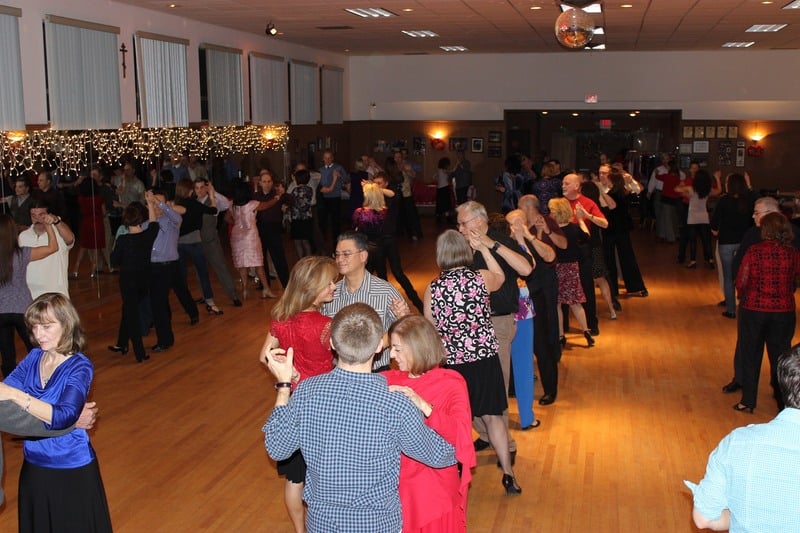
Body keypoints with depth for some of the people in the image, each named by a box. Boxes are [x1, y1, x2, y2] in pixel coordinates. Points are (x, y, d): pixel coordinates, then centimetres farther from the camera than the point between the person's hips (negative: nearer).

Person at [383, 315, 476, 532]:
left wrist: (423, 405, -31)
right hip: (397, 484, 3)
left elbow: (461, 434, -23)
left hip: (436, 489, -3)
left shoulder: (451, 383, -9)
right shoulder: (390, 380, 2)